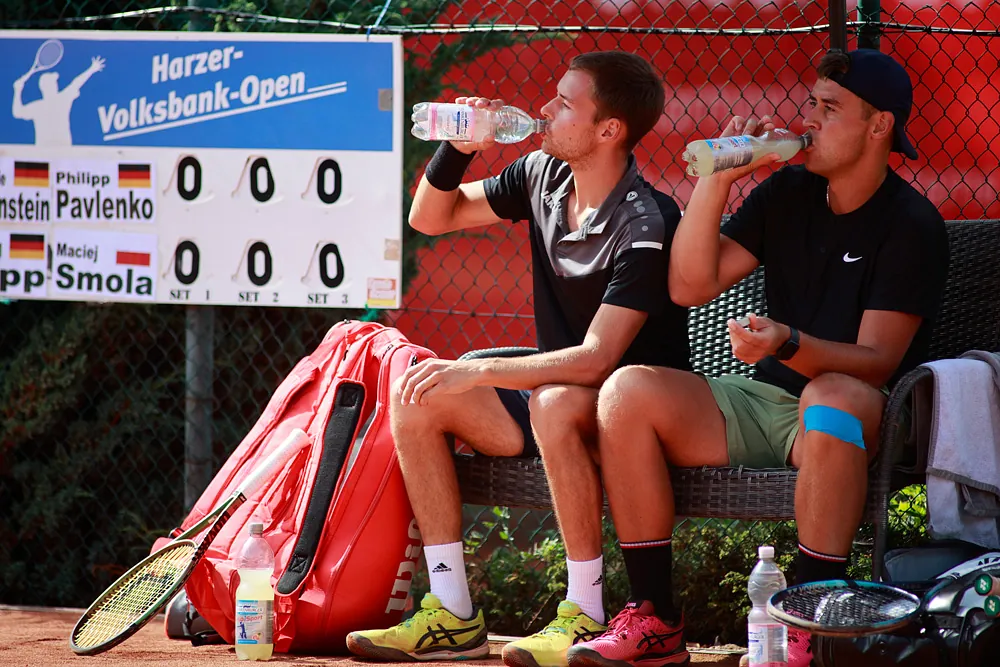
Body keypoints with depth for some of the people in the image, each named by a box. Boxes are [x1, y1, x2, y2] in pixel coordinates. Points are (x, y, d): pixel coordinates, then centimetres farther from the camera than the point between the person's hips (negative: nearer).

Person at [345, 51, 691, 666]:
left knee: (556, 403, -39)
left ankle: (585, 616, -29)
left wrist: (477, 371, -31)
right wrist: (458, 149, -4)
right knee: (417, 395, -8)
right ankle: (453, 616, -9)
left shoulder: (646, 225, -22)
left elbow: (595, 360, -28)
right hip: (555, 397, 8)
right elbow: (431, 218, 15)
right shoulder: (543, 176, 2)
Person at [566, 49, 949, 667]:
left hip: (848, 411, -6)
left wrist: (789, 344, -36)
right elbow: (691, 286, 4)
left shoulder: (911, 224, -8)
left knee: (832, 397, -42)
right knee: (627, 391, -17)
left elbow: (877, 362, -17)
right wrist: (716, 180, -6)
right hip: (761, 402, 6)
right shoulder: (789, 192, 10)